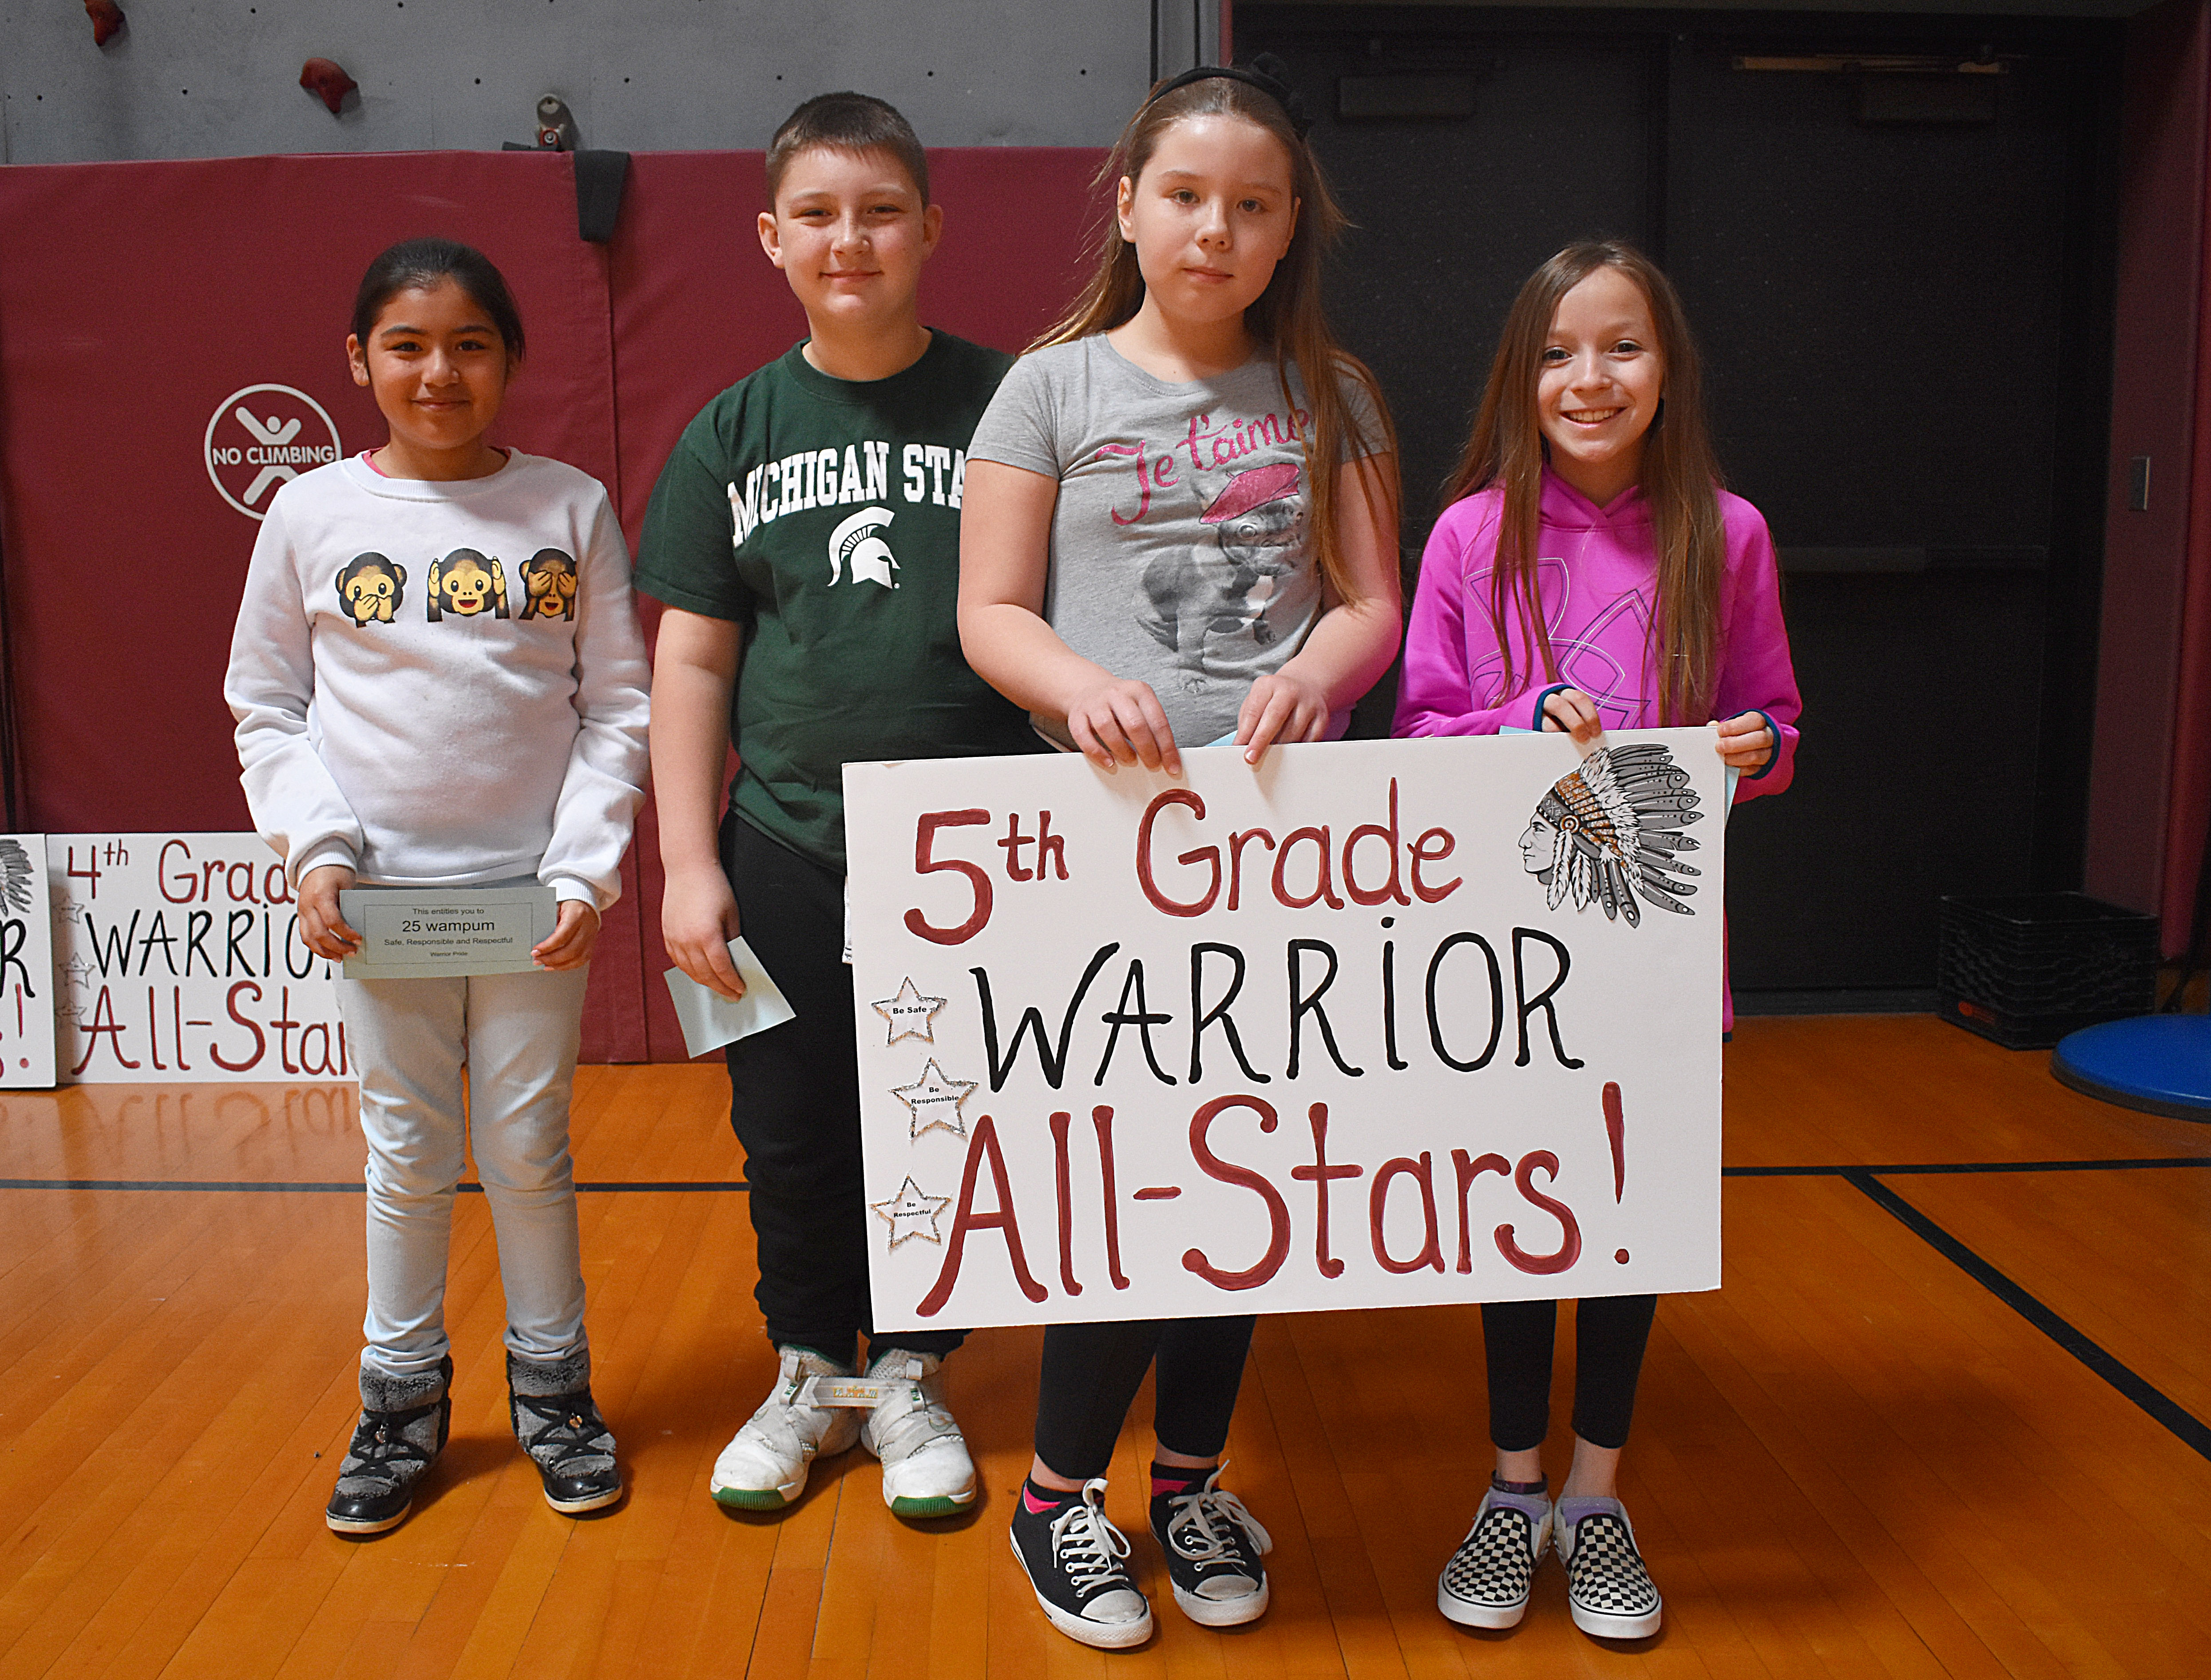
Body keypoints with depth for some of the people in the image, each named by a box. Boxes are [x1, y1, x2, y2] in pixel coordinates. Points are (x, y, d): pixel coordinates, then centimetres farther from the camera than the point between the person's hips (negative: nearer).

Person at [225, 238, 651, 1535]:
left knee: (531, 1145, 8)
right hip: (380, 890, 1)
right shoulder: (313, 514, 1)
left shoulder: (571, 507, 0)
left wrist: (586, 869, -8)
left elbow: (619, 705, 0)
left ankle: (552, 1384, 27)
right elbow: (266, 709, 7)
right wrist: (314, 848, -7)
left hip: (534, 889, 0)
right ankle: (404, 1398, 29)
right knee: (409, 1152, 11)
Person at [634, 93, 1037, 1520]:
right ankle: (811, 1374, 34)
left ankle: (910, 1377, 31)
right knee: (793, 1133, 12)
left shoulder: (1006, 406, -2)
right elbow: (694, 658, 6)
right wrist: (688, 863, 1)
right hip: (784, 850, 2)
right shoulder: (734, 434, 5)